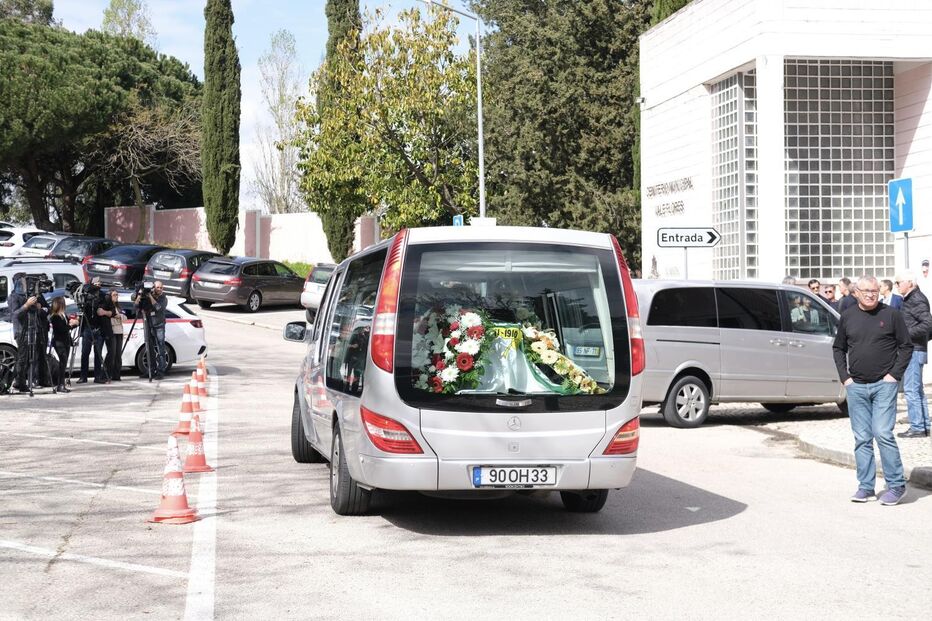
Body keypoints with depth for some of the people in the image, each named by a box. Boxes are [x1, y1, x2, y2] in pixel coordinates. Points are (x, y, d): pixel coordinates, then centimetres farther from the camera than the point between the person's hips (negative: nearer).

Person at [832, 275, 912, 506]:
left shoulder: (891, 315, -1)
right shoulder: (848, 317, 8)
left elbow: (906, 346, 2)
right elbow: (838, 348, 16)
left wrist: (894, 374, -7)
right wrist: (845, 377, 5)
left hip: (884, 385, -4)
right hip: (856, 387, 4)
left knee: (883, 433, -12)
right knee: (862, 438, 6)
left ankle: (896, 485, -1)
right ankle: (866, 487, 12)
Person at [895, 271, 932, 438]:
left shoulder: (917, 300, -14)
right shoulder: (910, 299, 16)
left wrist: (906, 333, -22)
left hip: (914, 350, -11)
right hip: (911, 349, 11)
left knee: (911, 389, -9)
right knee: (917, 390, 15)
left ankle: (917, 427, -7)